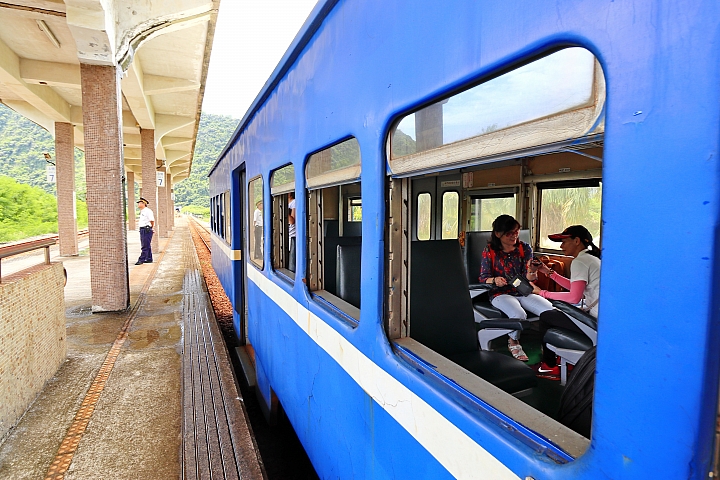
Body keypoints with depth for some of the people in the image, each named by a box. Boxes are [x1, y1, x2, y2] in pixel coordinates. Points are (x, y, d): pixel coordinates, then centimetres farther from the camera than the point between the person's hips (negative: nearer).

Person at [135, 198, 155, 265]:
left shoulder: (148, 211, -13)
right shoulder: (142, 211, 17)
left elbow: (152, 220, -16)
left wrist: (150, 228, -5)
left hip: (146, 230, -10)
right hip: (142, 229, 10)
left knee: (144, 246, -8)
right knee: (146, 246, 14)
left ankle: (141, 260, -8)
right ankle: (149, 259, 20)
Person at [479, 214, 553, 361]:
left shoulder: (525, 248, 6)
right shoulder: (489, 251, -2)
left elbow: (529, 278, 2)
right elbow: (483, 277, -3)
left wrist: (531, 273, -24)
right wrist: (495, 280, -26)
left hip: (523, 292, 4)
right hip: (500, 294, -3)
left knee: (550, 310, -22)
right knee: (519, 315, -33)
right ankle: (513, 342, 1)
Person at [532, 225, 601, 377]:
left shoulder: (580, 261, -15)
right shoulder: (592, 258, 15)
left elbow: (574, 297, -22)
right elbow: (575, 287, 19)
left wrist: (543, 293, -13)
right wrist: (549, 272, 16)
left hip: (597, 321, -10)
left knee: (545, 317, 3)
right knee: (557, 310, 25)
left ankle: (549, 366, 18)